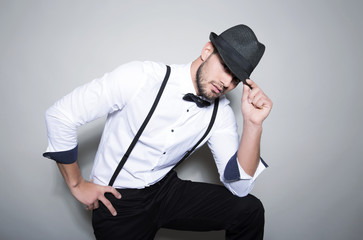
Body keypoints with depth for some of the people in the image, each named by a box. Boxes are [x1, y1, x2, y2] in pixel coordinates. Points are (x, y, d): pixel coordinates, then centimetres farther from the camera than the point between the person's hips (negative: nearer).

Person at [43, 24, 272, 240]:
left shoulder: (221, 113, -8)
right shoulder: (141, 77, -23)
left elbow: (239, 186, -11)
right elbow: (60, 115, -17)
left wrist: (253, 124, -23)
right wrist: (77, 184, -8)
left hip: (167, 189, 4)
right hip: (116, 201, -3)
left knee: (250, 209, -10)